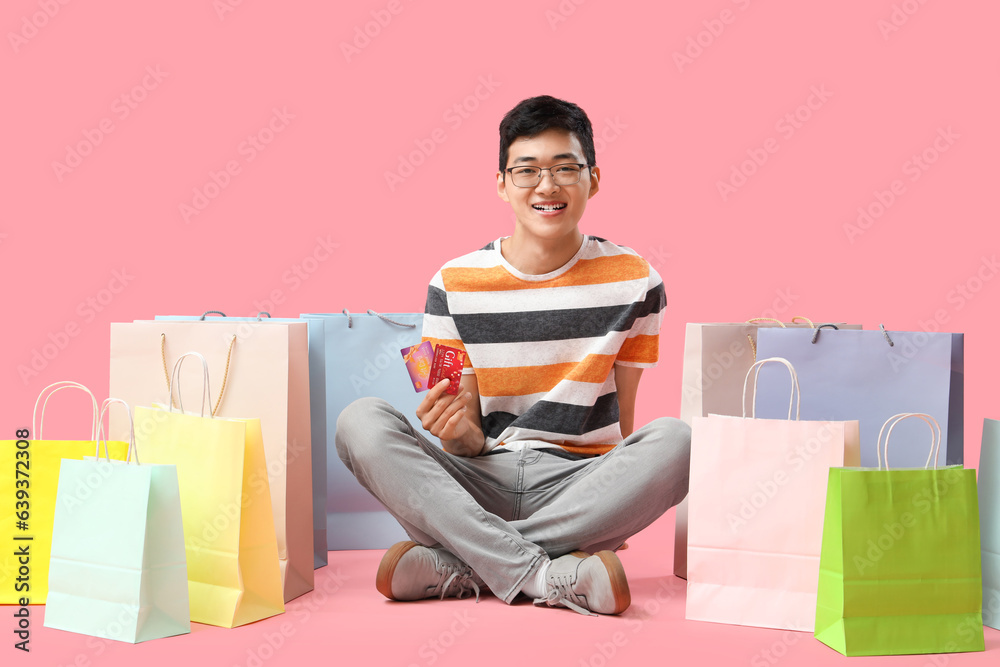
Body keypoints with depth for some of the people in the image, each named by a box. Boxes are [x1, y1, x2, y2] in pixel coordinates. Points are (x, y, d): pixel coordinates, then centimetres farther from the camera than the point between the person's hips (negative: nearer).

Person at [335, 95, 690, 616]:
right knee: (361, 421, -23)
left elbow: (623, 420, 5)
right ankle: (552, 576, -32)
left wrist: (620, 511, -10)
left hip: (581, 488, 0)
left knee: (677, 439, -30)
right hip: (482, 486, 0)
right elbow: (469, 444, 2)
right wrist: (459, 434, -22)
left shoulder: (633, 281, 2)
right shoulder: (455, 285, 1)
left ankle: (456, 569, -27)